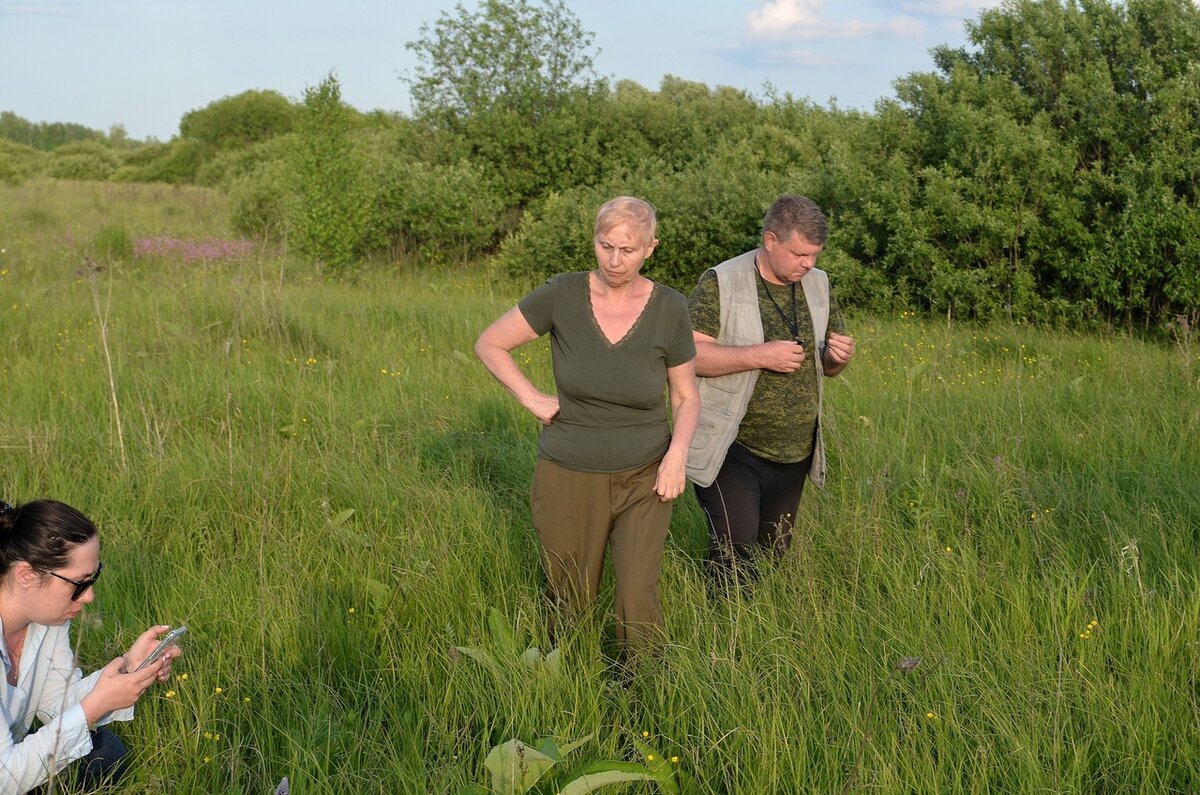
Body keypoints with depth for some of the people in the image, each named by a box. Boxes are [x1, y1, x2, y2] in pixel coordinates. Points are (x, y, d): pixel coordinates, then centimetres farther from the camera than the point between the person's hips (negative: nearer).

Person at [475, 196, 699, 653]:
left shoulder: (670, 310, -9)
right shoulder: (563, 295, -11)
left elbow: (686, 396, 3)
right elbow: (489, 345, 1)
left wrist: (678, 452, -14)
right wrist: (531, 398, -9)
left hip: (643, 478, 0)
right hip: (570, 478, 0)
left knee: (637, 602, -6)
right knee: (570, 601, 14)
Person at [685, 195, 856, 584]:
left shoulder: (818, 285, 9)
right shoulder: (722, 283, -10)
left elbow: (827, 366, 19)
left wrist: (838, 356, -6)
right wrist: (759, 355, -24)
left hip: (793, 456, 6)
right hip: (732, 451, -6)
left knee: (773, 555, 14)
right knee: (735, 561, -10)